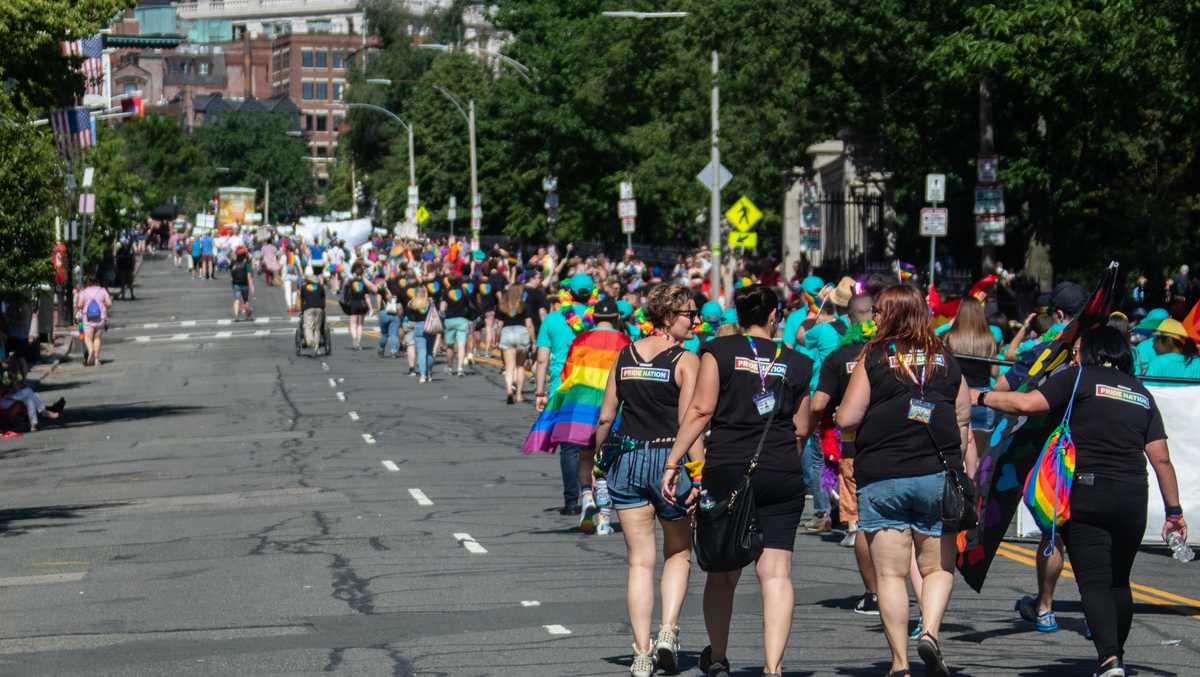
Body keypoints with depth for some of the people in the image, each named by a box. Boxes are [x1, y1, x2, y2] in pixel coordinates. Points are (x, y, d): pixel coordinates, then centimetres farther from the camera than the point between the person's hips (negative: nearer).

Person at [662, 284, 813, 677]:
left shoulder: (718, 351, 0)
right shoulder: (796, 363, 7)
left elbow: (701, 410, -8)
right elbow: (801, 429, 12)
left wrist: (673, 461, -7)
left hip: (726, 470, -1)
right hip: (782, 475, 1)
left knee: (722, 572, 13)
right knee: (776, 572, -2)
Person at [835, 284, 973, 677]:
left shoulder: (874, 357, -2)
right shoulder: (947, 361, 8)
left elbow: (846, 419, -5)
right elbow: (964, 425, 11)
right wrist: (966, 479, 19)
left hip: (881, 478, -2)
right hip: (938, 474, 2)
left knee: (890, 574, 2)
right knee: (938, 568, 11)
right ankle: (930, 632, -13)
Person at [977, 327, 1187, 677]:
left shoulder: (1079, 379, 1)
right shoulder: (1142, 394, 14)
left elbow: (1026, 404, -9)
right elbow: (1160, 458, 10)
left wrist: (979, 397, 6)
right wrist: (1174, 510, 14)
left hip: (1086, 492, -4)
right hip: (1132, 497, 4)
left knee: (1094, 581, -6)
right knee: (1119, 581, 19)